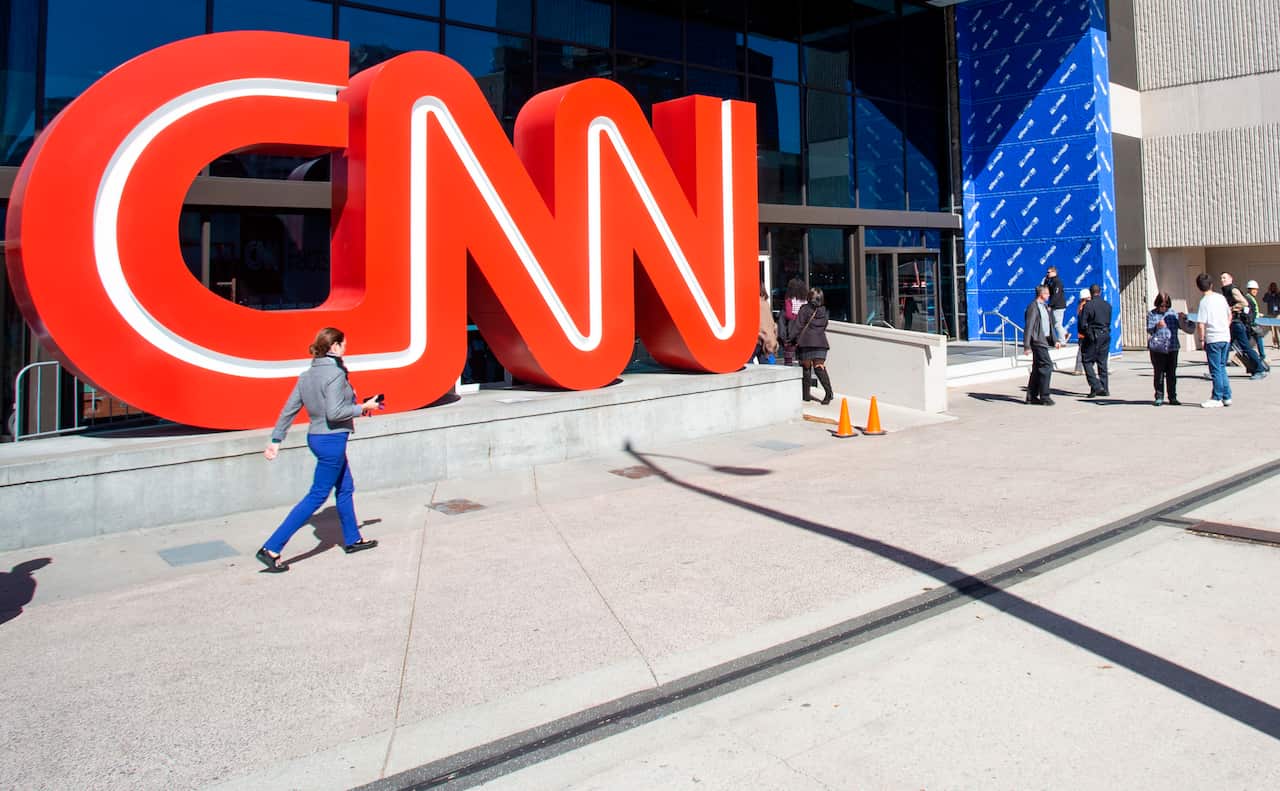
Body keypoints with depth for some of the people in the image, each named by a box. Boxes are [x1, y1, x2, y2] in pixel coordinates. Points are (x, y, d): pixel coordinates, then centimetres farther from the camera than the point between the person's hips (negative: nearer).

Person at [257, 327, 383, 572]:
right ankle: (271, 549, -4)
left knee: (345, 488, 21)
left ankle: (352, 539, 34)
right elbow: (334, 412, -25)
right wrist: (362, 408, -12)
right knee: (317, 495, -3)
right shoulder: (335, 373, -17)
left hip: (316, 437, 10)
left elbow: (289, 409, 8)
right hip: (331, 440, -9)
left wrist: (276, 439, 12)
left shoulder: (307, 375, 8)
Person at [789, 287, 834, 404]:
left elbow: (798, 326, -7)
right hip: (821, 342, 3)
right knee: (820, 367, -2)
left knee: (806, 368, 6)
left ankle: (806, 394, 9)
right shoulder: (823, 311, 10)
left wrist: (792, 339, -2)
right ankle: (828, 391, -20)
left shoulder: (804, 309, -5)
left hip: (806, 342, -3)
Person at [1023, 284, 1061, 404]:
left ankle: (1031, 396, 16)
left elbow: (1049, 326, 24)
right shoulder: (1033, 307, -12)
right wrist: (1026, 345, -19)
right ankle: (1044, 396, -10)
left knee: (1037, 368, 11)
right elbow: (1028, 327, -16)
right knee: (1047, 365, -13)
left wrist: (1055, 341, 16)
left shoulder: (1044, 307, 17)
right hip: (1037, 341, -10)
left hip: (1043, 341, 10)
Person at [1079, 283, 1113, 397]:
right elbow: (1109, 321, 12)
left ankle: (1096, 386, -11)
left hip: (1092, 336, -5)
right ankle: (1105, 389, 13)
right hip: (1105, 335, 6)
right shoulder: (1107, 305, 6)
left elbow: (1083, 323, -10)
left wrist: (1082, 332, 6)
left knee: (1087, 361, 2)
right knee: (1102, 362, 11)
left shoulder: (1088, 305, -11)